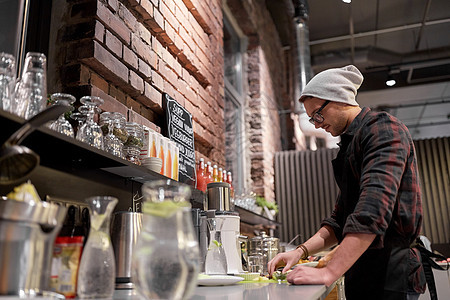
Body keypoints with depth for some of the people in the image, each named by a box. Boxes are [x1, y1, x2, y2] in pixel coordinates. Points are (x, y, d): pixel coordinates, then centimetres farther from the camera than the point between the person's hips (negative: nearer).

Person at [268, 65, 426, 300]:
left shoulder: (383, 129, -10)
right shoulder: (350, 143, 18)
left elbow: (373, 212, -26)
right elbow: (340, 219, 18)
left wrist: (329, 272, -28)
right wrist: (302, 251, 3)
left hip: (390, 280, -8)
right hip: (361, 279, 8)